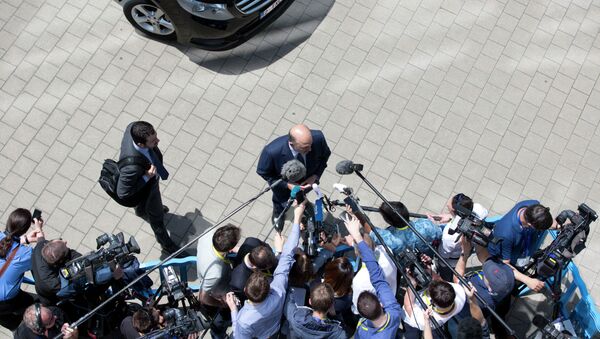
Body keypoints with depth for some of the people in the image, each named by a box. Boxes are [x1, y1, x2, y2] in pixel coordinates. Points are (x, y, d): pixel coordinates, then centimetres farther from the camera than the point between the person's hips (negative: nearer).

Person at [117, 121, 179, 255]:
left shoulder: (133, 128, -34)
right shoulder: (132, 167, -51)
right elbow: (122, 193, -34)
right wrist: (146, 178, -40)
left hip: (149, 175, 6)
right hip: (146, 192, -6)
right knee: (157, 217, 24)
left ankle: (141, 211, 75)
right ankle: (167, 245, 55)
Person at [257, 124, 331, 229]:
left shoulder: (318, 137, -40)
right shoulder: (272, 151, -46)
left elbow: (325, 154, -15)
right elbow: (263, 172, -24)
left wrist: (315, 176, -26)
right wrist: (287, 185, -32)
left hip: (306, 181, 2)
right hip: (283, 185, -2)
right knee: (281, 204, 33)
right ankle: (278, 214, 70)